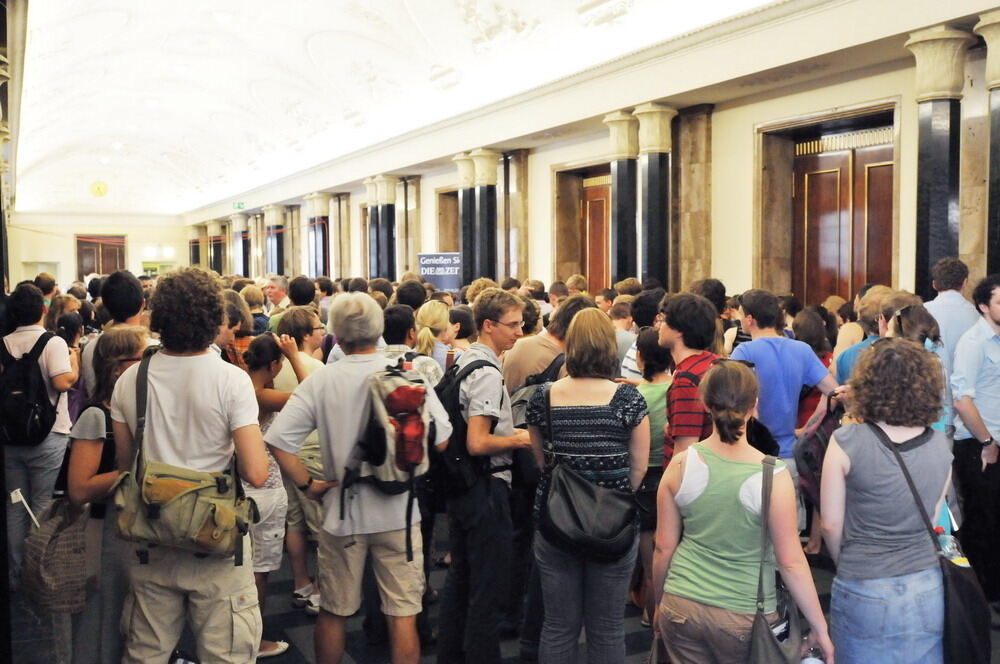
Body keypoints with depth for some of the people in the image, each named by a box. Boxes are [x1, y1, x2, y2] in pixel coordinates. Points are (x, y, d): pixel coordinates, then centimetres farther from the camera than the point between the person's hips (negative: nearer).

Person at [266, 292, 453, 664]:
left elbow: (278, 440, -14)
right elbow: (441, 438, -7)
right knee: (403, 615, 8)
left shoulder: (320, 381, -10)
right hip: (400, 511, 0)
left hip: (343, 511, 1)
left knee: (333, 612, 17)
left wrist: (307, 485, -3)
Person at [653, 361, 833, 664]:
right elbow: (791, 563, -12)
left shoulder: (680, 465, -8)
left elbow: (663, 548, 0)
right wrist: (820, 629, 0)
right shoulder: (773, 476, -16)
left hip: (681, 606, 2)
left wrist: (660, 605, 15)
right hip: (743, 616, -2)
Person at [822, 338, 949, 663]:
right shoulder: (940, 446, -3)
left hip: (864, 591, -3)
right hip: (928, 590, 3)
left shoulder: (846, 442, -14)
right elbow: (932, 519, 6)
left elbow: (831, 524, -7)